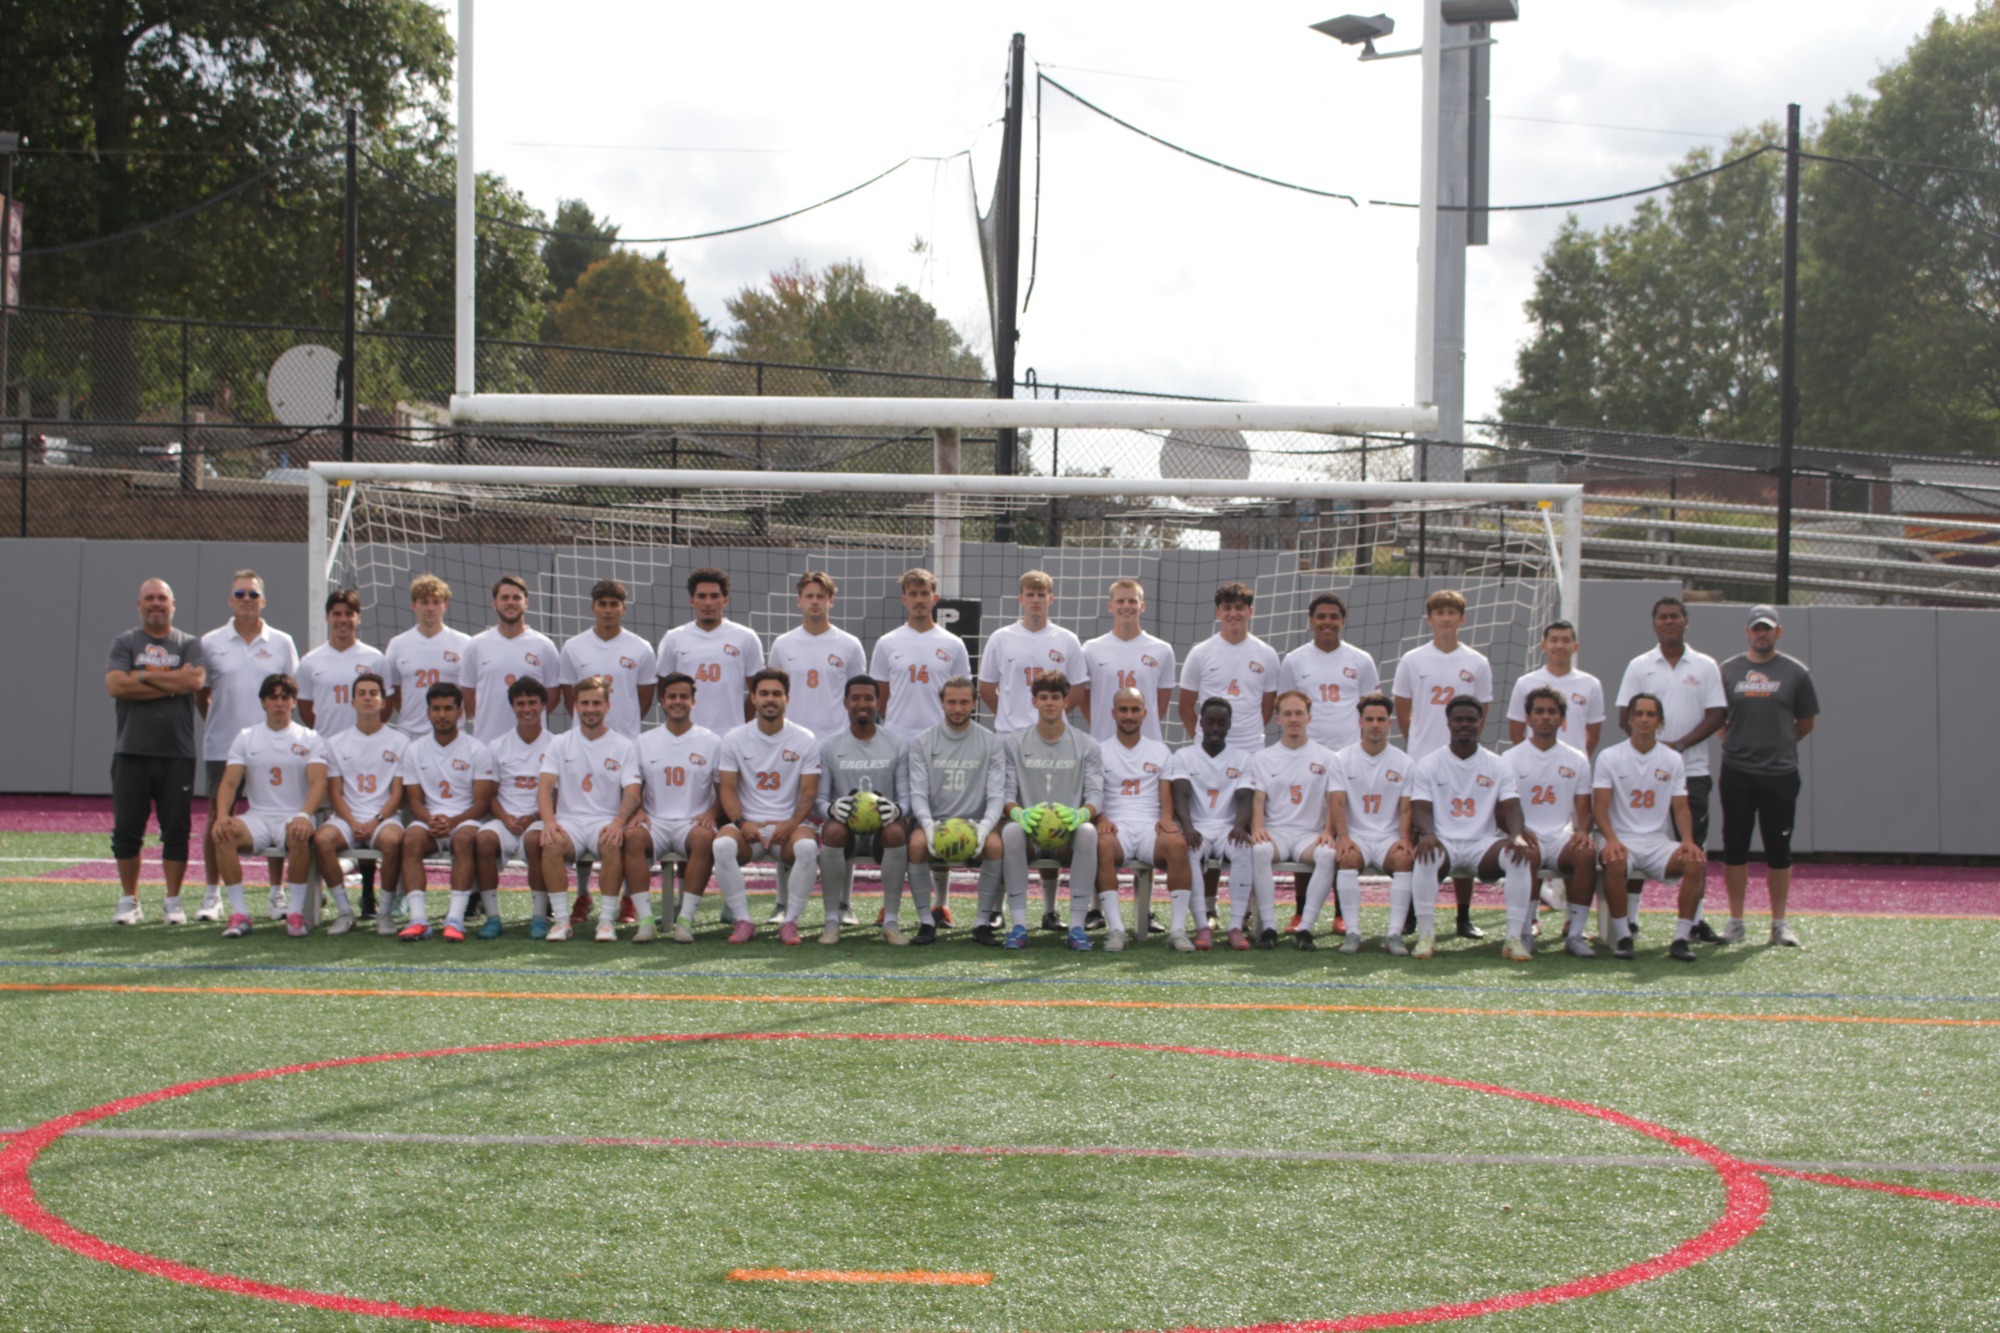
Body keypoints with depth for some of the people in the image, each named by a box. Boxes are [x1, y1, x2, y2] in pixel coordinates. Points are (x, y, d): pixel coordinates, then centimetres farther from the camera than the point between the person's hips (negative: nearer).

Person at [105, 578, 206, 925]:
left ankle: (173, 901, 9)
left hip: (177, 752, 0)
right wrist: (173, 684, -8)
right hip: (131, 751, 0)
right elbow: (115, 685, -9)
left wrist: (143, 677, -8)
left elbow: (196, 680, -11)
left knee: (177, 829, 0)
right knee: (127, 829, 1)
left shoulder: (189, 645, 9)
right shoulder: (125, 643, 8)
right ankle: (128, 900, 12)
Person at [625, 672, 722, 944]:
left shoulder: (711, 742, 10)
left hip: (693, 823, -1)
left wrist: (711, 813, -10)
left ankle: (686, 919, -33)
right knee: (632, 835, -33)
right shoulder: (645, 742, 14)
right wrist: (638, 812, -6)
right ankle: (645, 918, -31)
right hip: (655, 822, 1)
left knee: (705, 837, -37)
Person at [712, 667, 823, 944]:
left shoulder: (805, 740, 4)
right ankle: (743, 920, -22)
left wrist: (791, 825, -18)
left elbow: (808, 792, 1)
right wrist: (742, 823, -15)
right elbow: (727, 789, 4)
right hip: (748, 823, 1)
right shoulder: (735, 738, 7)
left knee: (807, 846, -36)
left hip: (788, 825, -1)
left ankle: (790, 921, -22)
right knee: (722, 845, -33)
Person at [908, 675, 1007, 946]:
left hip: (975, 823, 0)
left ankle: (984, 923, -20)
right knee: (916, 842, -33)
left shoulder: (990, 743, 5)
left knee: (995, 844, -33)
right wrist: (928, 825, -22)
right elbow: (918, 792, -2)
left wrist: (985, 826, -23)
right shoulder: (923, 742, 5)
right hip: (935, 821, 0)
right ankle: (926, 922, -20)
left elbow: (996, 795, -2)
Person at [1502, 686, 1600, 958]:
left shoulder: (1577, 760, 13)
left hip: (1562, 838, 2)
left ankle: (1575, 932, -25)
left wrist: (1583, 831, -11)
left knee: (1587, 853, -33)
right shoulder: (1511, 759, 7)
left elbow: (1585, 811, 13)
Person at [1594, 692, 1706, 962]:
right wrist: (1611, 839, -24)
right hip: (1621, 840, -2)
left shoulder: (1672, 760, 10)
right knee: (1615, 861, -38)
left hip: (1658, 842, 2)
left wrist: (1687, 840, -13)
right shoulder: (1610, 757, 3)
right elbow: (1600, 806, -5)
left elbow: (1680, 808, 8)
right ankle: (1622, 937, -24)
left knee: (1696, 862, -28)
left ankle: (1681, 938, -22)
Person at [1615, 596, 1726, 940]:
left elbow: (1716, 716, 0)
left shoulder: (1705, 667, 6)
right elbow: (1625, 717, 4)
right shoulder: (1639, 666, 7)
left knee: (1694, 845, 1)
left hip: (1692, 768, 0)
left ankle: (1695, 918, 7)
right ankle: (1629, 918, 4)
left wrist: (1678, 745, -11)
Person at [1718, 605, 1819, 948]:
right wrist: (1739, 742, 4)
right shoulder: (1728, 671, 5)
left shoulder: (1795, 672, 4)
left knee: (1779, 849, 4)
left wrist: (1779, 744, 10)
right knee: (1735, 847, 3)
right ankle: (1735, 921, 10)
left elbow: (1807, 721, 12)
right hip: (1737, 774, 1)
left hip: (1780, 774, -1)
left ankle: (1779, 923, 10)